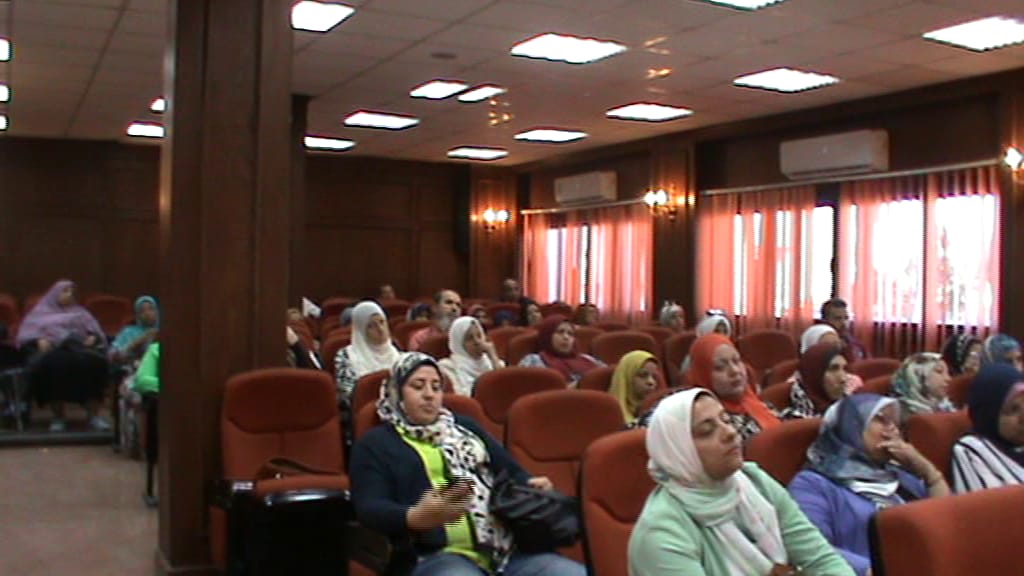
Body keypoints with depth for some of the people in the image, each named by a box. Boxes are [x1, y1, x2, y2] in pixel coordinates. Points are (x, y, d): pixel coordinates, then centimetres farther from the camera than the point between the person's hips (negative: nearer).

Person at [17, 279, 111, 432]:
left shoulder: (79, 312, 32)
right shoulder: (40, 312, 26)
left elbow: (94, 329, 18)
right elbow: (27, 332, 11)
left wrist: (93, 337, -5)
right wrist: (39, 340, -11)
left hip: (78, 347, 1)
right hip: (51, 348, -1)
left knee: (95, 362, -35)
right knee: (55, 364, -40)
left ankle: (94, 416, -34)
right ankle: (58, 417, -32)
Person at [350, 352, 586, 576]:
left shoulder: (464, 426, 28)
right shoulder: (375, 444, 12)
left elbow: (511, 471, 27)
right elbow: (370, 508, -2)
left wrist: (532, 486, 2)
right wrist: (416, 518, -23)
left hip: (507, 548, 4)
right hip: (439, 555, -4)